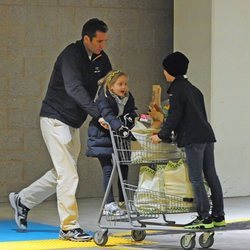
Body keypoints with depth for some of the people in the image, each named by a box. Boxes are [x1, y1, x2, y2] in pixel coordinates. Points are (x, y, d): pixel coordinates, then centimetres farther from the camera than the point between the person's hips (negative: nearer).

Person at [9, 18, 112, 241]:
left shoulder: (101, 59, 2)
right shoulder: (71, 55, -21)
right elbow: (74, 89, -36)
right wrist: (98, 114, -46)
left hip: (73, 123, 9)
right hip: (56, 119, -9)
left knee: (63, 172, 16)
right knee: (68, 174, -11)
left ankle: (23, 200, 32)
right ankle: (69, 227, -5)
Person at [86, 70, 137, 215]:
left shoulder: (128, 98, 0)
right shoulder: (104, 99, -21)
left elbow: (132, 113, 0)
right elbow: (108, 116, -37)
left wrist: (130, 118, -25)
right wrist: (120, 127, -53)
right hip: (102, 139, -6)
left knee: (124, 168, 8)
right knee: (108, 169, -8)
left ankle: (123, 201, 19)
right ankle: (109, 204, -5)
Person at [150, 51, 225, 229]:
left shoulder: (177, 90, -7)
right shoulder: (192, 88, 20)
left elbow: (173, 117, -11)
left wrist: (162, 136, -1)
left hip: (193, 139, -9)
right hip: (207, 135, 9)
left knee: (196, 179, -7)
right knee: (211, 176, 9)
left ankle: (204, 218, -8)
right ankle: (218, 216, 12)